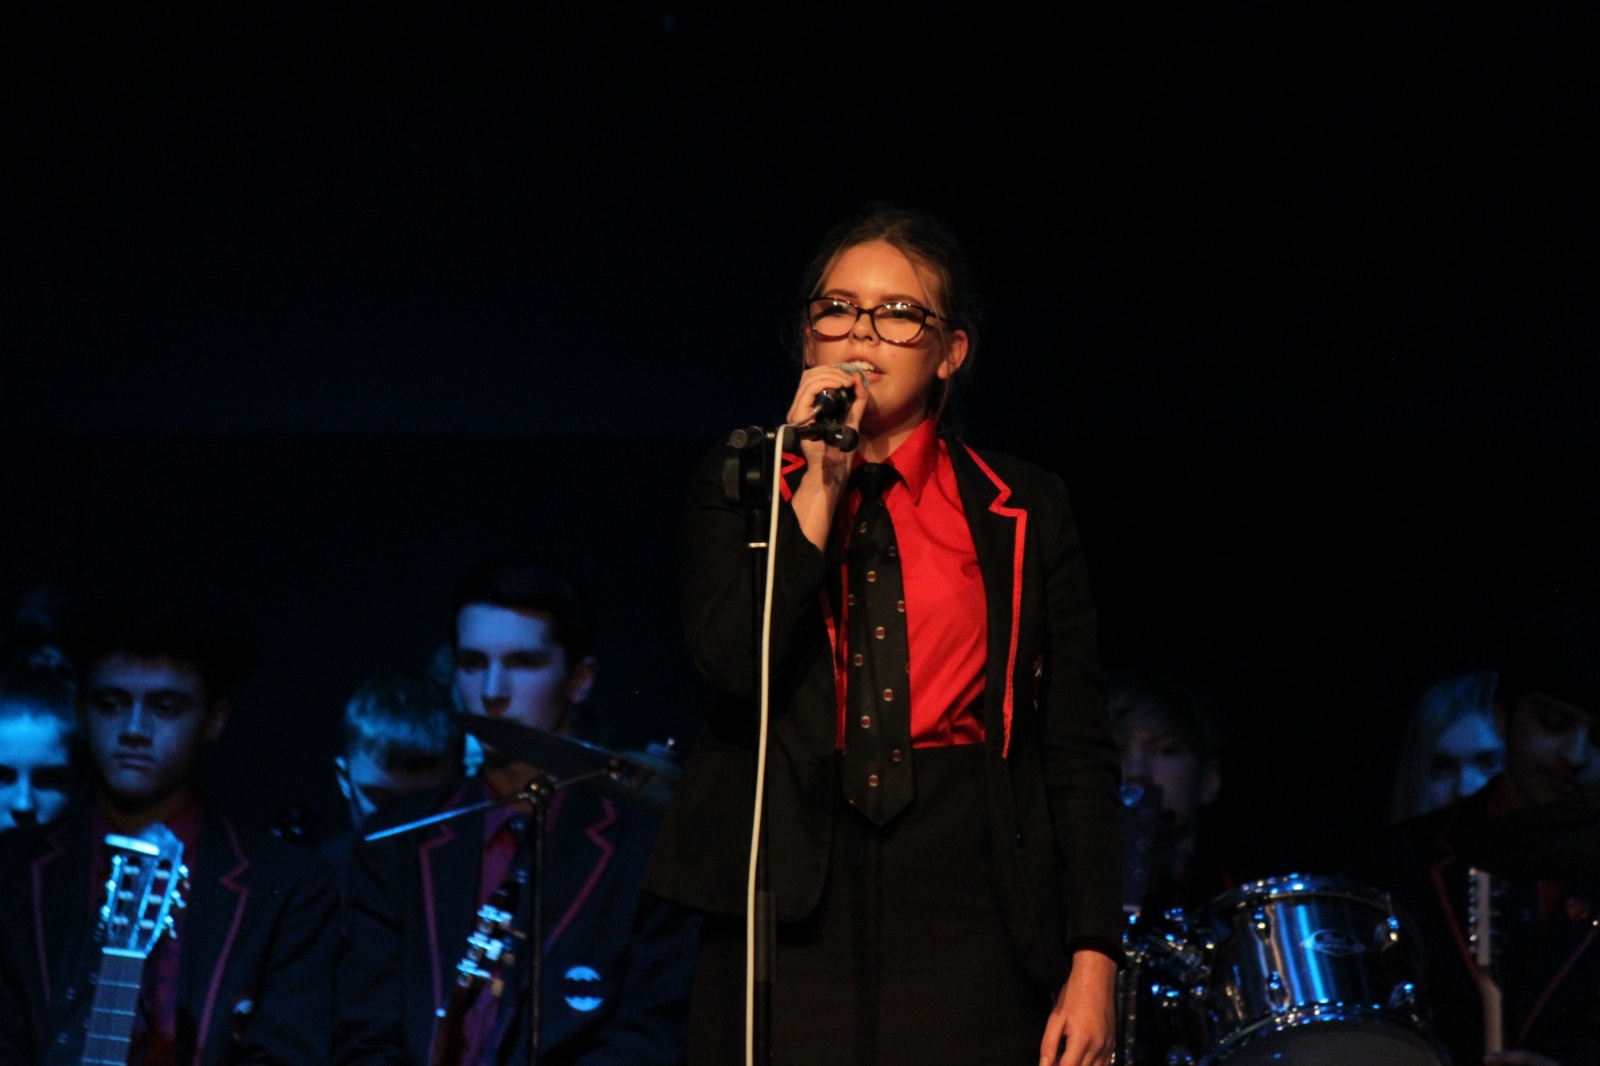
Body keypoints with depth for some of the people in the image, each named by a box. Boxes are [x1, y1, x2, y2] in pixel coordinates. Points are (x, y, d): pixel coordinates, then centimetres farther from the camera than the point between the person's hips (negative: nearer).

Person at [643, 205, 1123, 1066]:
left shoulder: (1020, 513, 8)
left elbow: (1079, 753, 5)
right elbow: (734, 661, -10)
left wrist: (1092, 962, -3)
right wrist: (820, 481, -9)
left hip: (967, 899, 0)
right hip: (790, 890, 0)